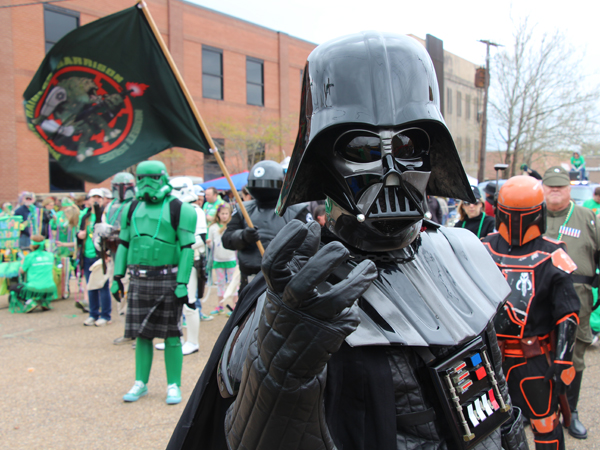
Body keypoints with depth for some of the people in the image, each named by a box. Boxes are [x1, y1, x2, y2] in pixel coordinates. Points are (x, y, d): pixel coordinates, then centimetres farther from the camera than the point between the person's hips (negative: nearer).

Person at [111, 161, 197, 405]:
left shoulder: (179, 210, -4)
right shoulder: (131, 210, 12)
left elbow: (187, 248, -8)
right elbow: (124, 244, 16)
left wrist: (182, 283, -14)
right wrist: (117, 277, 10)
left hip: (167, 280, -4)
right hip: (139, 280, 4)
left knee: (170, 335, 2)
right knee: (141, 334, 10)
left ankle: (174, 385, 14)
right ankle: (141, 383, 23)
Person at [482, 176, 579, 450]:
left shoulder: (551, 256, -7)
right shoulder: (486, 249, 2)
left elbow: (568, 314, -6)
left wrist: (561, 360, -11)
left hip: (535, 358, -3)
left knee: (545, 427, 5)